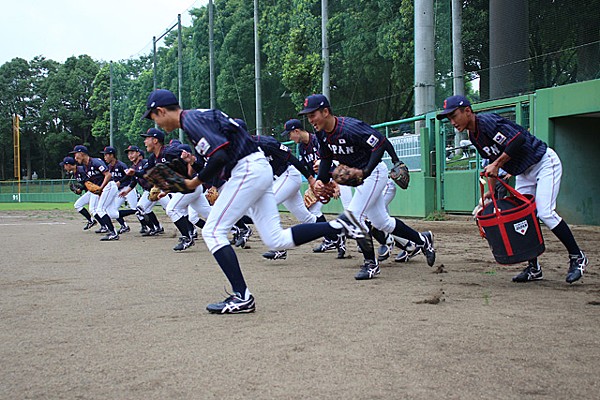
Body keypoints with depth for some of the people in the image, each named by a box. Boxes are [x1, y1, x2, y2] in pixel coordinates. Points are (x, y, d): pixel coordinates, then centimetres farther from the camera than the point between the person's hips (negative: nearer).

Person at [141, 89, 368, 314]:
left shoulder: (190, 119, -9)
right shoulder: (200, 116, 22)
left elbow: (219, 155, -21)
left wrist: (197, 181, -7)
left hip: (247, 171, -10)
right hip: (261, 170, 10)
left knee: (213, 231, -7)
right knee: (277, 240, 6)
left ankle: (242, 298, -9)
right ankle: (339, 225, 3)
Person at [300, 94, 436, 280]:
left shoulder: (350, 128, -29)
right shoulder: (322, 133, -3)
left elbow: (381, 142, -28)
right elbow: (326, 158, 8)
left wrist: (365, 171, -35)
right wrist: (320, 180, -10)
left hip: (374, 173, -9)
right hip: (360, 176, 9)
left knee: (353, 214, -16)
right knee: (381, 222, 15)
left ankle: (371, 264, -3)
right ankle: (423, 240, 34)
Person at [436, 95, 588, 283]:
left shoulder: (487, 121, -23)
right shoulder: (474, 137, 4)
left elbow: (518, 139, -31)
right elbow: (494, 159, 14)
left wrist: (496, 164, -27)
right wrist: (491, 190, 7)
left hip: (545, 163, -10)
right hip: (524, 172, 10)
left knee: (545, 213, -18)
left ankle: (577, 257, -4)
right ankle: (533, 268, 9)